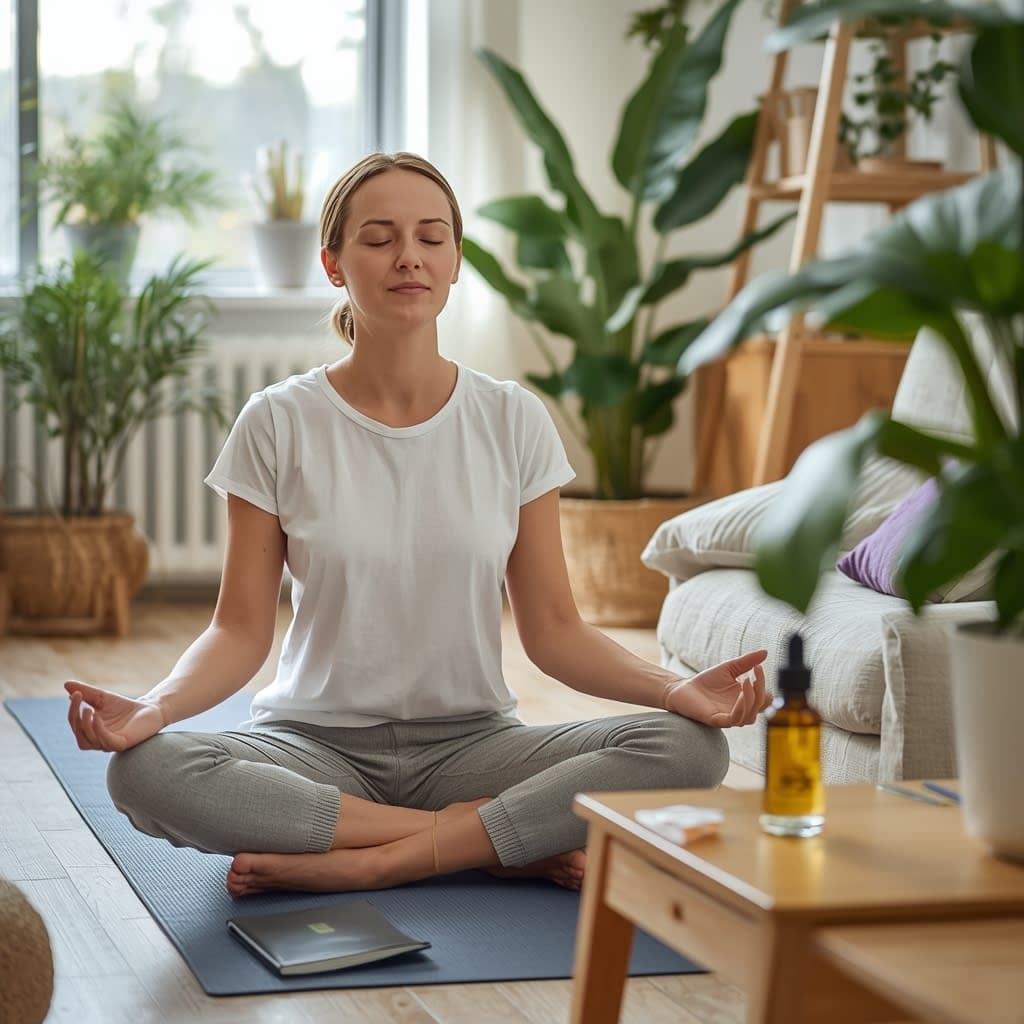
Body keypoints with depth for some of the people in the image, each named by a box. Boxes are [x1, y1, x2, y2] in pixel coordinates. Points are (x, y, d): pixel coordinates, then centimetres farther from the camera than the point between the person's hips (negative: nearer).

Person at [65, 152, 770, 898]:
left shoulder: (513, 421, 2)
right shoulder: (279, 424, -1)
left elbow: (553, 630, 1)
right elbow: (241, 631, -3)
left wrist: (674, 689, -17)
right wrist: (153, 708, -24)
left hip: (469, 741, 1)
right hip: (319, 744, 0)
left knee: (689, 747, -24)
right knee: (146, 772, -32)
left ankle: (361, 863, -20)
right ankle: (510, 844, -20)